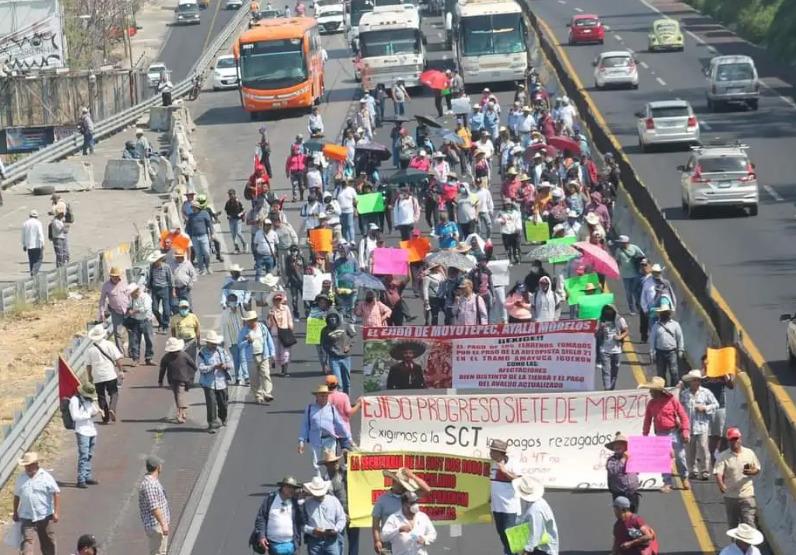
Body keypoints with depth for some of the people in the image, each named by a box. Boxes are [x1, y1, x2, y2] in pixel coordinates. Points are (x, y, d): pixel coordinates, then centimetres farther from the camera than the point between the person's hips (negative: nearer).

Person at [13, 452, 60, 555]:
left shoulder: (46, 477, -7)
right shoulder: (21, 478, 5)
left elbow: (56, 494, -11)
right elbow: (17, 496, 16)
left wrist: (56, 512, -18)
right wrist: (15, 513, 18)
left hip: (45, 516, -2)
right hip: (26, 517, 2)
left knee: (47, 542, 11)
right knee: (27, 540, -11)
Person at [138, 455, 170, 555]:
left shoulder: (154, 481, 12)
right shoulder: (149, 484, -22)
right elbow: (154, 508, -26)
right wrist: (163, 524, -25)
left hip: (160, 524, 11)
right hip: (156, 525, -11)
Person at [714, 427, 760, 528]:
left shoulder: (749, 453, 5)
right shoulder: (723, 456, -3)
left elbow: (757, 469, 13)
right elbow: (718, 473, -14)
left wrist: (751, 472, -11)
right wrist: (721, 485, -34)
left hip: (747, 495, 0)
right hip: (730, 496, 0)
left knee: (749, 523, -8)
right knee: (733, 525, 10)